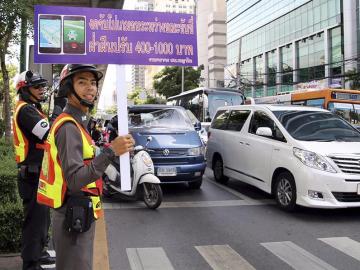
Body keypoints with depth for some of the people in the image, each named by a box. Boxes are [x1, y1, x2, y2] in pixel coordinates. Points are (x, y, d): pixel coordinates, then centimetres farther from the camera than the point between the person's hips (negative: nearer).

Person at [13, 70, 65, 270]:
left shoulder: (32, 109, 18)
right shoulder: (25, 110, -15)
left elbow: (45, 135, 15)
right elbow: (49, 134, -28)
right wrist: (58, 107, -21)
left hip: (38, 174, 11)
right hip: (33, 176, -11)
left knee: (42, 217, 21)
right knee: (35, 219, -4)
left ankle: (38, 253, 35)